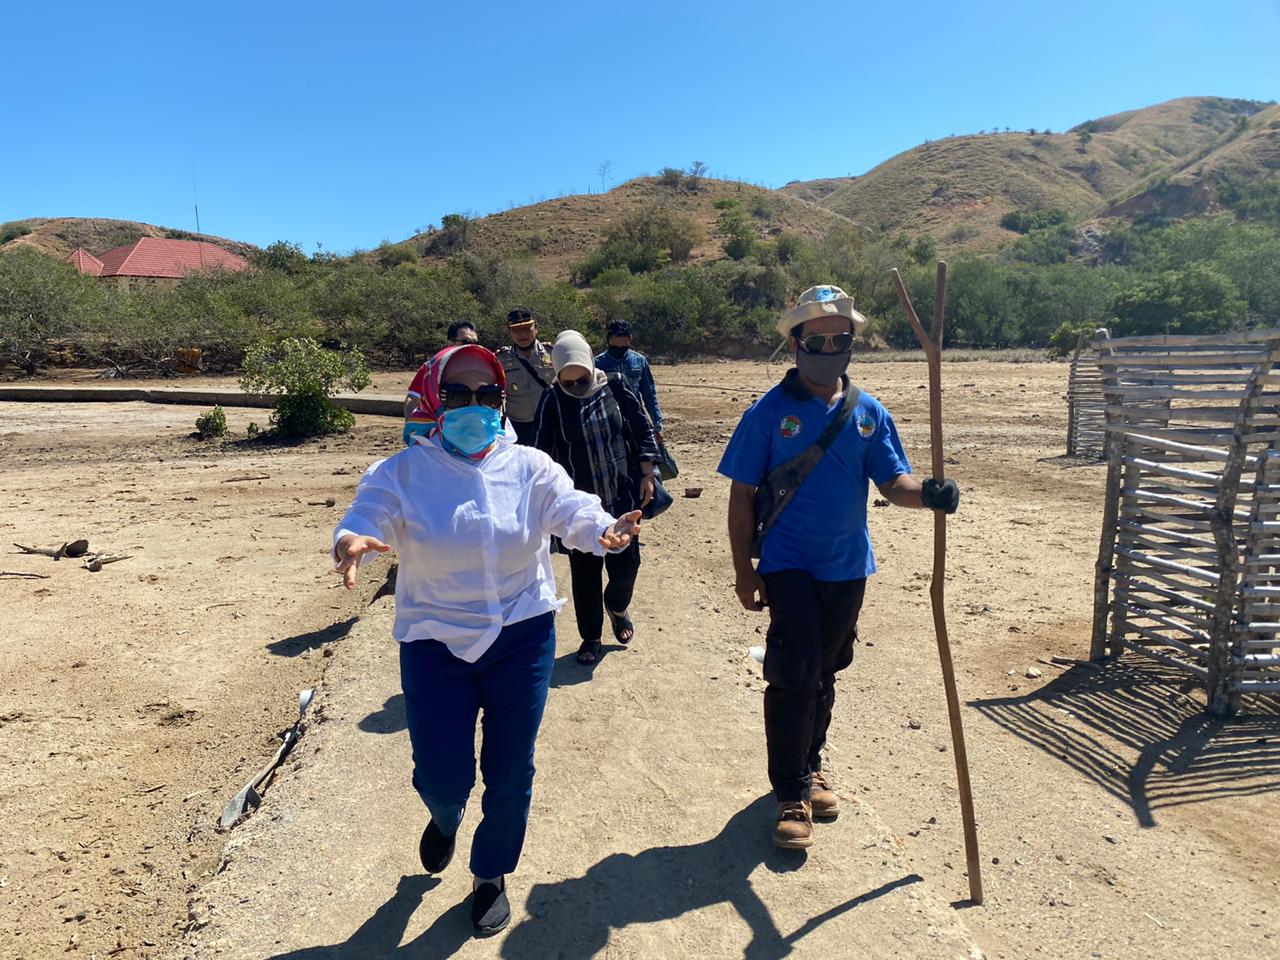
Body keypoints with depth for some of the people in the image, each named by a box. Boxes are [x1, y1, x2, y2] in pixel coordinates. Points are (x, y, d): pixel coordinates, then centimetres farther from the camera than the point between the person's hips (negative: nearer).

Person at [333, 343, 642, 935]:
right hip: (435, 644, -1)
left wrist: (603, 531, -40)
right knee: (441, 778, 3)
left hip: (522, 639, 1)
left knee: (509, 774, 11)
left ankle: (491, 875, 40)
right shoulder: (403, 473, -5)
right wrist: (353, 541, -44)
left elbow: (571, 509, -17)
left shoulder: (529, 467, -3)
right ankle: (445, 818, 44)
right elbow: (366, 515, -19)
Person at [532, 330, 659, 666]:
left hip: (623, 496, 0)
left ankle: (617, 607, 36)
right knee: (584, 570, 7)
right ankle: (591, 636, 26)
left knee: (625, 563, 2)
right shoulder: (553, 401, -5)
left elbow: (643, 432, 4)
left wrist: (647, 476, 1)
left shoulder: (616, 386, -3)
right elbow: (541, 452, -1)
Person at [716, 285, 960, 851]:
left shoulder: (869, 412, 3)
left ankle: (809, 765, 38)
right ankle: (790, 792, 8)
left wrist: (927, 493, -26)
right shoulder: (769, 412, -8)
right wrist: (743, 570, -8)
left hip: (847, 567, 4)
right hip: (788, 565, -4)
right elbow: (741, 494, -6)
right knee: (794, 676, -8)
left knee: (824, 673, 17)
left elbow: (893, 482, -2)